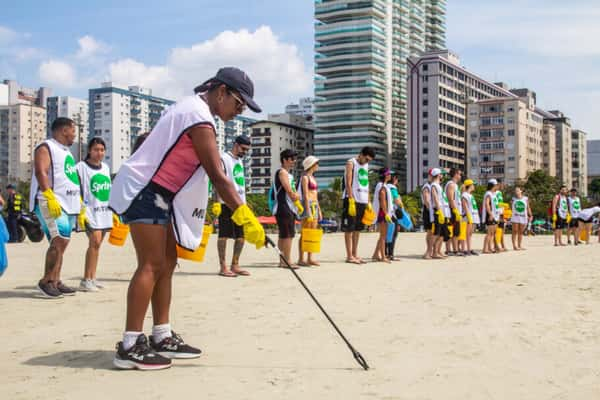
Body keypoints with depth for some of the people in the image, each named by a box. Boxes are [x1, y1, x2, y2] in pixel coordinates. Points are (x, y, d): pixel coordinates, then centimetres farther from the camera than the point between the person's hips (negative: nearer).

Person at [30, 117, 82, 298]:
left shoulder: (66, 151, 24)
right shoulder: (46, 148, -5)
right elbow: (41, 172, -17)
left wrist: (80, 202, 23)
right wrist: (50, 198, -28)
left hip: (69, 205, 9)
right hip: (52, 204, -9)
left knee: (61, 243, 7)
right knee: (59, 241, -16)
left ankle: (55, 281, 11)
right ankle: (45, 281, -9)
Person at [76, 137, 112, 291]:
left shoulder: (106, 168, 16)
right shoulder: (81, 167, -4)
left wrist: (113, 212, 20)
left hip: (104, 211, 7)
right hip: (90, 211, -6)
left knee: (96, 244, 9)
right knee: (95, 241, -17)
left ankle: (92, 278, 14)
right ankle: (86, 280, -13)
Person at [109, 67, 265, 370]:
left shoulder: (191, 106, 12)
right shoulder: (200, 118, -20)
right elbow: (218, 177, -25)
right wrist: (245, 217, -27)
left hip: (158, 194, 10)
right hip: (143, 192, -10)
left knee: (167, 263, 8)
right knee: (152, 265, -12)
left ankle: (162, 337, 12)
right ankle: (129, 347, -11)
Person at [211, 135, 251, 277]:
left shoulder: (240, 160, 21)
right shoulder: (224, 158, -5)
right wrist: (217, 202, -20)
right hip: (227, 203, -8)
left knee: (241, 235, 8)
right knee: (224, 234, -4)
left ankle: (235, 265, 17)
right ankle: (223, 267, 0)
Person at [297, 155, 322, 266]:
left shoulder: (312, 177, 18)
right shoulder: (305, 177, -8)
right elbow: (306, 195, -15)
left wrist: (319, 210, 19)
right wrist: (308, 211, -20)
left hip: (315, 206, 9)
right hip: (307, 205, -9)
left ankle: (310, 258, 11)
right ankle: (301, 259, -4)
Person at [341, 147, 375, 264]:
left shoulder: (366, 166, 18)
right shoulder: (351, 163, -4)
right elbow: (348, 183, -12)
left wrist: (368, 202, 13)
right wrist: (351, 200, -19)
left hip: (363, 200, 7)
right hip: (352, 199, -7)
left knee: (358, 228, 10)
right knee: (349, 228, -3)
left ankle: (355, 254, 15)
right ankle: (349, 256, -2)